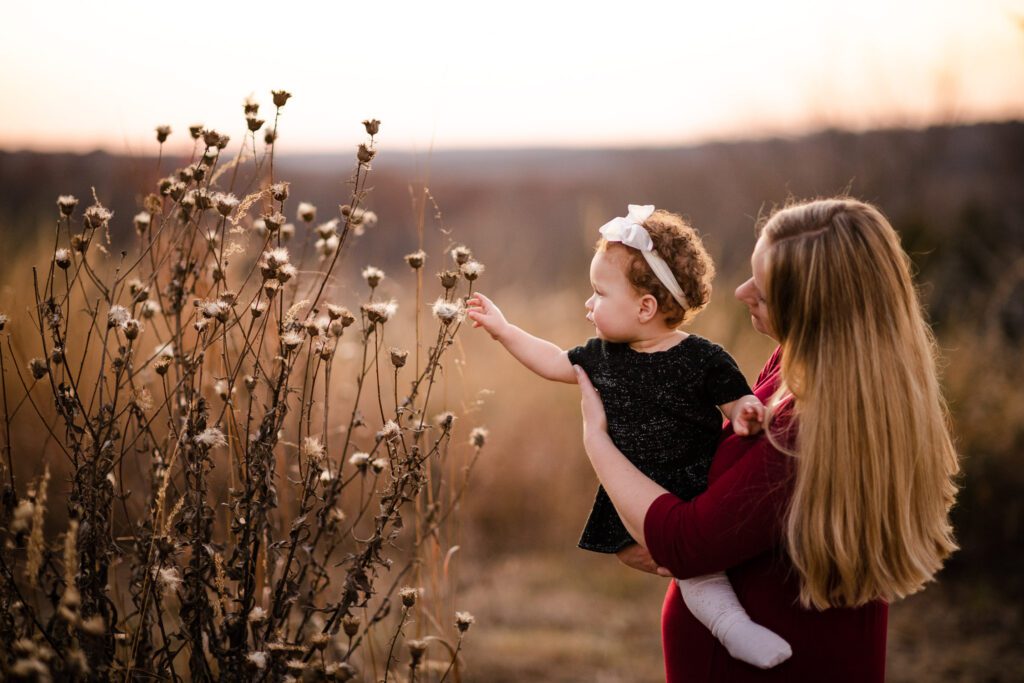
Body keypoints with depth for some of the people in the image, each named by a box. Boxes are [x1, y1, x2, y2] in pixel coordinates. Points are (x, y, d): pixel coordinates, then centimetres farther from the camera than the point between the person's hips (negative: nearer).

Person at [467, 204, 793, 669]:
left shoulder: (703, 359, -9)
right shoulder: (603, 356, 6)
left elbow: (740, 401, -5)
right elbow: (555, 363, 21)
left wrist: (747, 413, -29)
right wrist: (502, 329, 23)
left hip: (702, 484, -1)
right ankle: (732, 626, -24)